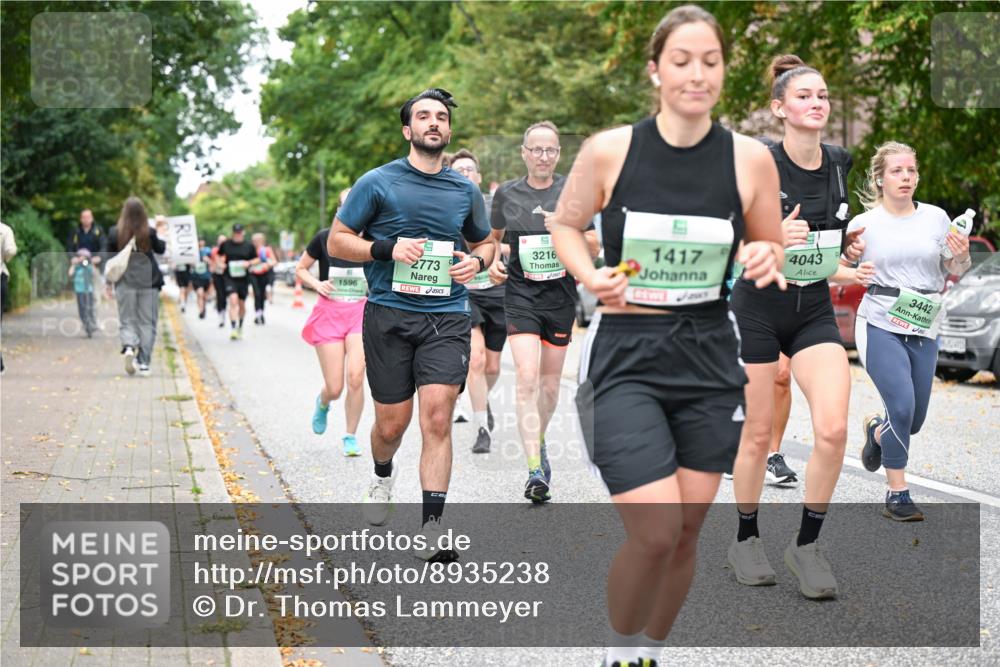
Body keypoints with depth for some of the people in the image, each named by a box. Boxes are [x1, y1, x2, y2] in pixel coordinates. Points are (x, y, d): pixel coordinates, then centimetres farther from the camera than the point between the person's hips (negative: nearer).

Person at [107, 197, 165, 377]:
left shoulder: (115, 233, -6)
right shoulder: (150, 233, -7)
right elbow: (160, 249, 11)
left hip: (125, 283, 0)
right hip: (149, 282, 0)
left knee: (126, 321, 9)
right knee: (147, 323, 6)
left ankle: (128, 347, -19)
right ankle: (144, 363, 3)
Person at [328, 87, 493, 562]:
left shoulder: (466, 191, 12)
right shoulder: (377, 183, 3)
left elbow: (485, 241, 27)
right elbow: (337, 240, 4)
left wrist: (477, 261, 3)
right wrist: (388, 248, -12)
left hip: (447, 316, 1)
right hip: (389, 314, -1)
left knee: (437, 417, -13)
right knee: (392, 423, 6)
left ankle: (432, 529, -12)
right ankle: (383, 474, 42)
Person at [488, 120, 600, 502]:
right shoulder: (507, 194, 3)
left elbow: (594, 247, 4)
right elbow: (493, 238, 19)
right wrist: (492, 261, -1)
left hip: (561, 295, 1)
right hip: (521, 294, -1)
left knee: (550, 385, 11)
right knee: (527, 378, -17)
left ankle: (538, 441, 40)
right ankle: (535, 471, -20)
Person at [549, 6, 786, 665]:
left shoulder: (750, 158, -3)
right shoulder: (609, 150, -7)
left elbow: (773, 251, 11)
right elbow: (565, 225, 9)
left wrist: (766, 259, -13)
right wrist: (592, 276, -10)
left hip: (709, 358, 3)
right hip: (625, 356, -3)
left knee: (686, 532, 8)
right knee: (655, 532, -13)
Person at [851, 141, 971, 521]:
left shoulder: (936, 218, 5)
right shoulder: (865, 223, -1)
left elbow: (955, 272, 11)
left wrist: (962, 255, -11)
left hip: (924, 330, 3)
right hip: (881, 325, -3)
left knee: (914, 420, 7)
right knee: (902, 406, -17)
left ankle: (876, 431, 43)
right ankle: (897, 495, -5)